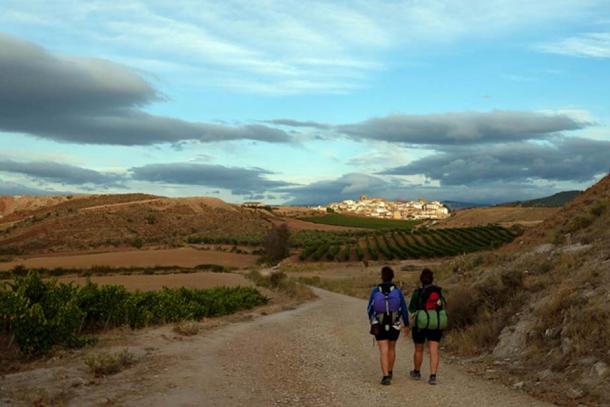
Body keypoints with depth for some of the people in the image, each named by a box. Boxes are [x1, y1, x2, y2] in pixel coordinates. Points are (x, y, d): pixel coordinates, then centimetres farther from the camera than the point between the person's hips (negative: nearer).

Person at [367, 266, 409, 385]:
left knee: (383, 351, -1)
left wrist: (371, 319, 18)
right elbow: (404, 309, -7)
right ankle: (389, 372, 35)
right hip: (394, 325, 2)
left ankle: (386, 377, -15)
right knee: (391, 348, 23)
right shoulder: (397, 291, -10)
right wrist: (407, 325, 5)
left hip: (380, 326, -1)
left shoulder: (375, 291, -10)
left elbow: (370, 308, -3)